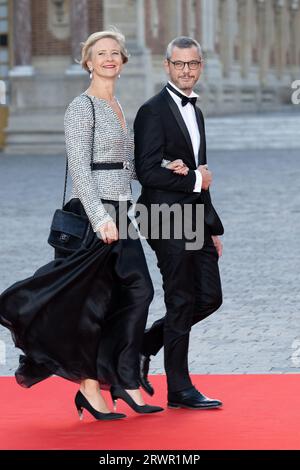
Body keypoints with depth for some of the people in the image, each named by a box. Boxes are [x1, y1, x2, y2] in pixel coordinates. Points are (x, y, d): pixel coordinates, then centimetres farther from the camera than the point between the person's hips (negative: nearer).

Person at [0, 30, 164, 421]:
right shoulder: (83, 106, -8)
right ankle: (90, 386, 6)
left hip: (120, 213, 8)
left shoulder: (118, 107, 17)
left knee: (138, 292, 1)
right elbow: (80, 167, -16)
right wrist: (100, 219, -25)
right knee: (94, 300, -3)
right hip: (95, 212, -8)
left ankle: (125, 383, 6)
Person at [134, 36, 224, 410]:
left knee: (209, 298, 7)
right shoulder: (154, 111, -10)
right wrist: (195, 180, -10)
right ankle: (179, 390, 6)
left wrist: (213, 228, 20)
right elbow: (147, 172, -18)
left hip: (196, 220, 8)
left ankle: (143, 346, 21)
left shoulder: (195, 111, 17)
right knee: (181, 303, -3)